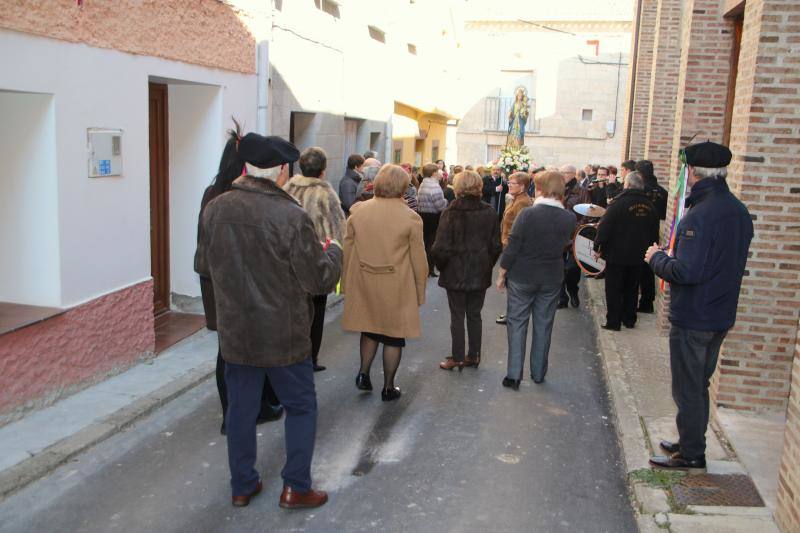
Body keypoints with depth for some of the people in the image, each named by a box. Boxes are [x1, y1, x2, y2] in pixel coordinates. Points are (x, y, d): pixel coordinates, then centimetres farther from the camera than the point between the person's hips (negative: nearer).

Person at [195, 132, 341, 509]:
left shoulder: (215, 209, -5)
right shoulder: (291, 217, -21)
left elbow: (202, 266, 10)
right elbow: (319, 281, -15)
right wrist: (333, 252, 5)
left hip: (234, 333, 5)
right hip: (284, 336, -4)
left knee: (240, 410, 17)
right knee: (301, 407, 15)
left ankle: (242, 486, 31)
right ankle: (295, 488, 21)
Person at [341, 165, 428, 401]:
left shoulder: (358, 211, -3)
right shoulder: (410, 217, -11)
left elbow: (347, 250, 2)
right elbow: (418, 259, -6)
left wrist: (346, 283, 12)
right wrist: (420, 292, 5)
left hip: (364, 284, 3)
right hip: (397, 288, -2)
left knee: (370, 328, 23)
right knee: (393, 335, 11)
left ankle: (363, 373, 16)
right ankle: (388, 387, 20)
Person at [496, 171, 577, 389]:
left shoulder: (527, 214, -18)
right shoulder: (569, 219, -7)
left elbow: (512, 248, -15)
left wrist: (502, 274, -2)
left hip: (521, 278, -3)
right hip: (552, 279, 3)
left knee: (517, 324, 8)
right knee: (543, 326, 15)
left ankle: (514, 375, 6)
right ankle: (538, 373, 25)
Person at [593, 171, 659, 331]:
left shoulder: (619, 203, -16)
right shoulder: (650, 206, 2)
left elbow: (604, 228, -16)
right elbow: (654, 233, 11)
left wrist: (598, 246, -5)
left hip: (617, 255, -5)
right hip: (638, 256, 5)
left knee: (613, 290, 4)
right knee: (631, 289, 17)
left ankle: (613, 322, 6)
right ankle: (629, 319, 24)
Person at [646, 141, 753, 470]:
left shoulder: (700, 215, -24)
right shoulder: (739, 211, 5)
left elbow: (685, 272, -29)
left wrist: (657, 257, -11)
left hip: (692, 317, -9)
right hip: (722, 315, 9)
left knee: (688, 389, 5)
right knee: (700, 384, 21)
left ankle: (691, 454, 17)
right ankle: (691, 443, 34)